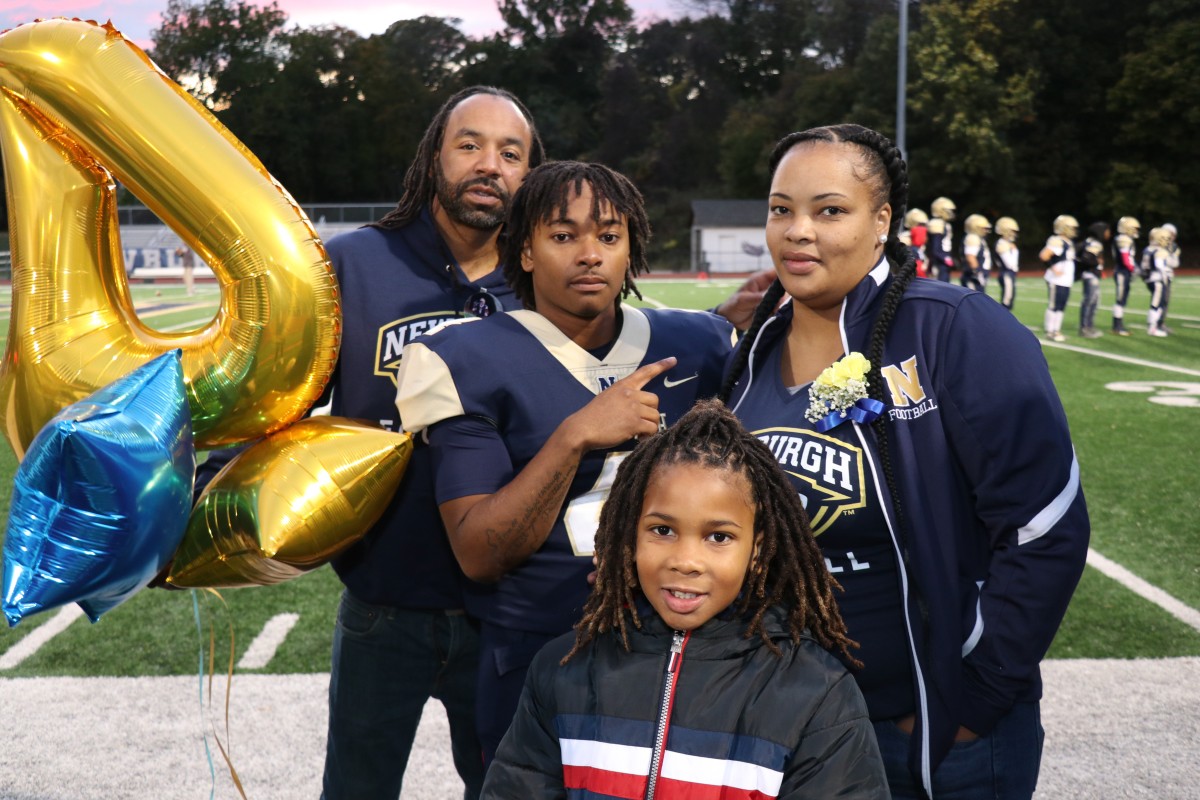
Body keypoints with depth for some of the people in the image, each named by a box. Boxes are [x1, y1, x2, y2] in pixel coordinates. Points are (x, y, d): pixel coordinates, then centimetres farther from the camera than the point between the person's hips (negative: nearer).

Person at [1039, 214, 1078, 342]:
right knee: (1054, 306, -4)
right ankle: (1050, 331, 2)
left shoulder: (1069, 242, 14)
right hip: (1057, 281, -9)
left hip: (1066, 281, 9)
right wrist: (1053, 269, -19)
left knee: (1061, 307, 13)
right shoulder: (1057, 241, -16)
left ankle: (1056, 330, 20)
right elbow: (1044, 256, -24)